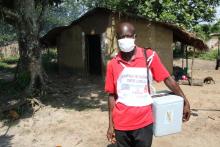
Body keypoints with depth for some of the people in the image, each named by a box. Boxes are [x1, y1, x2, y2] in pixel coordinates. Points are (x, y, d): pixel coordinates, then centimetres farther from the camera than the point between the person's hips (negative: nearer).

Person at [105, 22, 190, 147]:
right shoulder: (113, 64, -3)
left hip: (144, 123, -1)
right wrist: (111, 125, 5)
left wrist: (185, 101, 3)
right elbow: (112, 96, 3)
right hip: (120, 125, 2)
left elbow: (168, 79, 2)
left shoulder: (150, 56, -6)